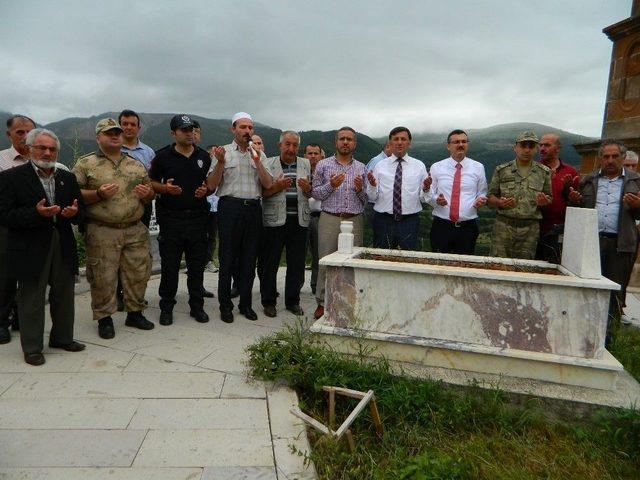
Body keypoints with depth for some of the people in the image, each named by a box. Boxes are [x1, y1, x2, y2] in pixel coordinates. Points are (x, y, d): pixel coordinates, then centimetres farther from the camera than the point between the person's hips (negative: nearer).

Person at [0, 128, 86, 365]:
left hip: (63, 247, 5)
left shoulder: (67, 177, 11)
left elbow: (81, 209, 13)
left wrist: (74, 212, -10)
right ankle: (32, 347, 21)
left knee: (64, 296, 14)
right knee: (31, 300, 6)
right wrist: (36, 213, -23)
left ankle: (63, 338, 32)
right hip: (31, 250, -4)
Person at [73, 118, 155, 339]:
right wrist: (99, 194, -17)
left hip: (136, 231, 4)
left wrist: (147, 193, -3)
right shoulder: (86, 163, 2)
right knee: (103, 277, 2)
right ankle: (104, 318, 18)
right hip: (101, 232, -3)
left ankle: (135, 313, 25)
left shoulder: (136, 164, 14)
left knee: (138, 273, 8)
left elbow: (150, 193, 20)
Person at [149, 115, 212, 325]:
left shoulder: (204, 156, 11)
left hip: (197, 217, 3)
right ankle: (166, 307, 18)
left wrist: (205, 190, -3)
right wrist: (165, 188, -13)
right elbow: (151, 182, 7)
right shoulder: (163, 156, 2)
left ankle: (197, 306, 20)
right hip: (171, 218, -2)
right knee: (169, 265, 3)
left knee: (197, 265, 7)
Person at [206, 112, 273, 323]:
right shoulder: (223, 152, 4)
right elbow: (211, 186, -1)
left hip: (253, 209, 3)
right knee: (227, 258, 2)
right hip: (230, 208, -3)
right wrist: (220, 163, -14)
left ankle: (246, 304, 19)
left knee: (249, 259, 8)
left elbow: (268, 185, 4)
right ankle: (225, 305, 13)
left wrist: (257, 163, -7)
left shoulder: (260, 155, 13)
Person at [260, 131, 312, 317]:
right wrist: (277, 186, -15)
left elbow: (314, 193, 16)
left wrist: (308, 188, -6)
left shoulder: (306, 165, 12)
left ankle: (293, 301, 21)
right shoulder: (268, 164, 4)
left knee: (297, 263, 7)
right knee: (270, 262, 3)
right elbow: (261, 192, 1)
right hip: (275, 219, -2)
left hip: (299, 219, 3)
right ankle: (268, 302, 17)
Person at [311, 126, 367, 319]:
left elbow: (367, 200, 12)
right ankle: (322, 302, 12)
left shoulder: (361, 168, 13)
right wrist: (331, 185, -13)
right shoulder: (323, 165, 7)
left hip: (354, 221, 2)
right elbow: (315, 193, 3)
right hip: (329, 219, -2)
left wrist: (360, 190, -8)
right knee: (326, 262, 0)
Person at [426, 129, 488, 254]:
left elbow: (482, 194, 12)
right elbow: (428, 195, 6)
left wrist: (480, 201, -10)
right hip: (441, 226, 0)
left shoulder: (478, 167, 6)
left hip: (468, 228, 1)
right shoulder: (436, 167, 3)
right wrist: (436, 200, -15)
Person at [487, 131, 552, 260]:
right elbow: (490, 197, 7)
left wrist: (544, 202, -8)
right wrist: (500, 203, -14)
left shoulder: (544, 172, 9)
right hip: (503, 225, -1)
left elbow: (549, 199, 14)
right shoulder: (502, 170, 6)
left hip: (530, 229, 1)